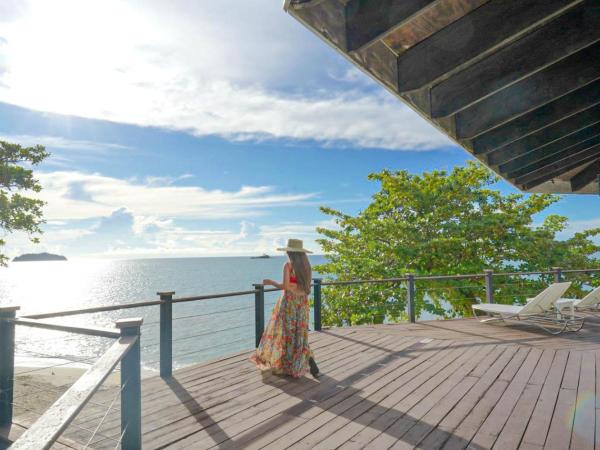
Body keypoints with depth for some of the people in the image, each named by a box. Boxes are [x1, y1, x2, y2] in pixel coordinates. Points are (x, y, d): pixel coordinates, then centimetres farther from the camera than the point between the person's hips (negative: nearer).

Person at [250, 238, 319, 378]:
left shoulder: (288, 265, -12)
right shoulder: (306, 265, 6)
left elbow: (285, 286, -17)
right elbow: (307, 286, 11)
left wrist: (271, 282, -1)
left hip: (289, 302, -5)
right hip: (302, 303, 6)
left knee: (287, 333, 7)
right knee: (300, 334, 12)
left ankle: (286, 366, 17)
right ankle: (309, 360, -3)